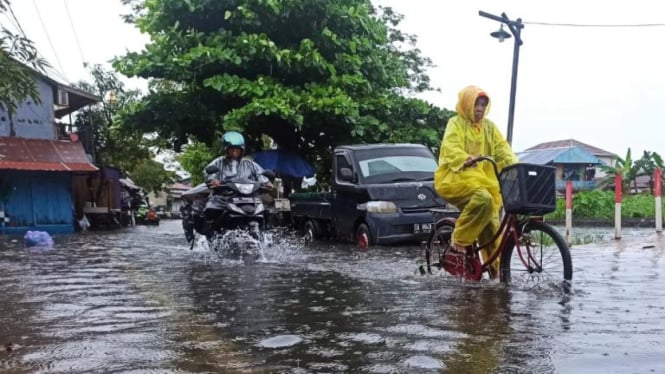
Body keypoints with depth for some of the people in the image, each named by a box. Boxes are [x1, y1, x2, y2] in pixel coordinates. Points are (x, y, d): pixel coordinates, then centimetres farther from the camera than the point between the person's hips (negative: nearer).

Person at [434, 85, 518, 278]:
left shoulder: (489, 126, 16)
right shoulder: (456, 123, 0)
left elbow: (502, 148, 4)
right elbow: (451, 148, -18)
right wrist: (466, 159, -40)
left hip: (484, 180, 5)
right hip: (456, 177, -5)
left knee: (491, 224, -2)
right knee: (482, 199, -34)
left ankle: (495, 267, 11)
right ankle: (460, 240, -19)